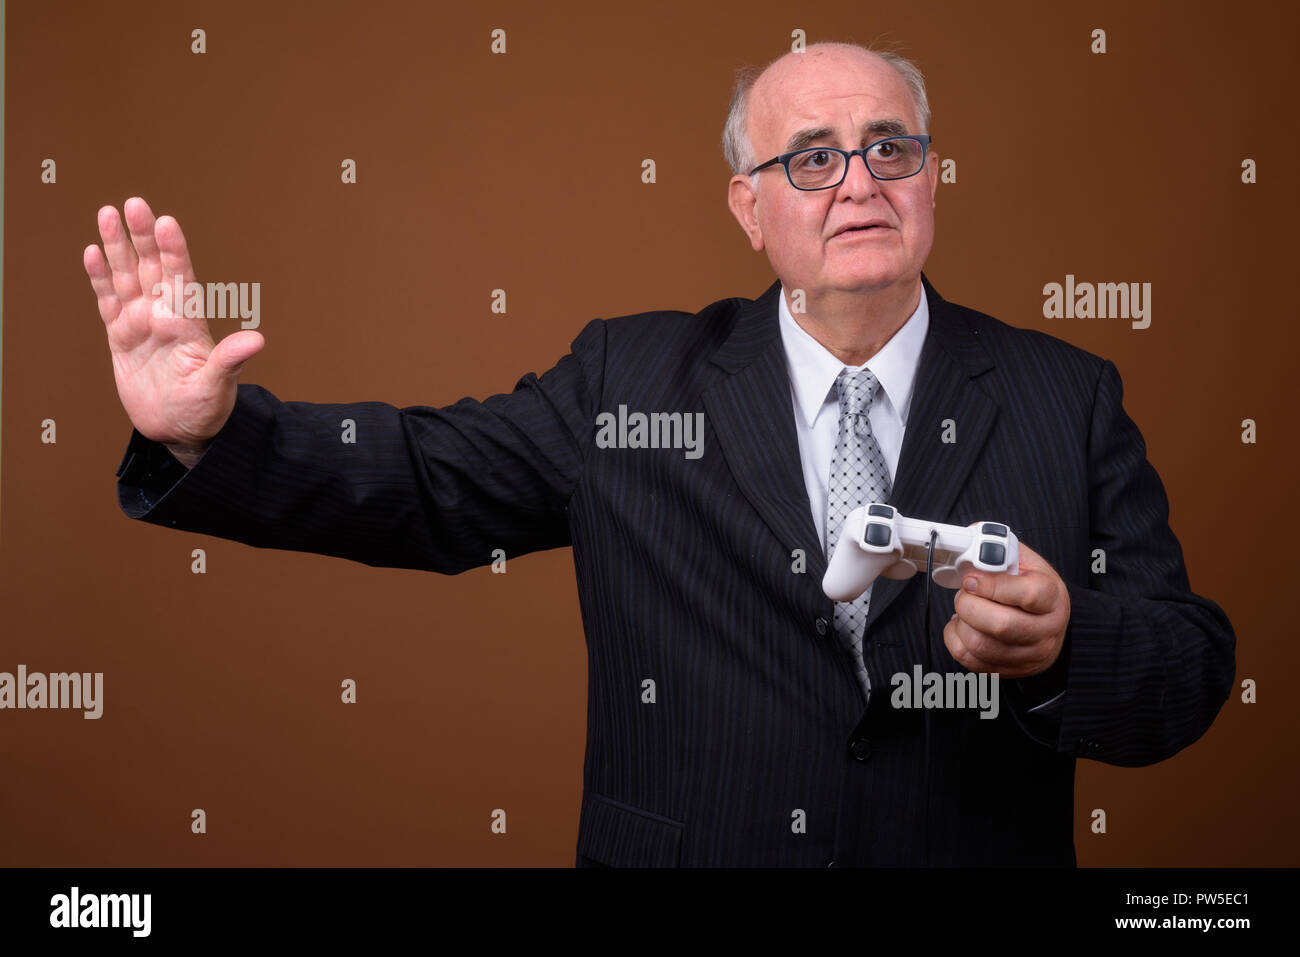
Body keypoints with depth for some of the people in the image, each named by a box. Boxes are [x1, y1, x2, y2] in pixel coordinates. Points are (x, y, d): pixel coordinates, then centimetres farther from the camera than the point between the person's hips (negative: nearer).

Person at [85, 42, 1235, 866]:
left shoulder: (1065, 397, -2)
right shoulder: (632, 377, -1)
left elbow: (1192, 666, -4)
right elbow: (423, 479, -3)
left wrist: (1060, 650, -25)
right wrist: (207, 433, -18)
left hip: (977, 852, 0)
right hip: (677, 848, 0)